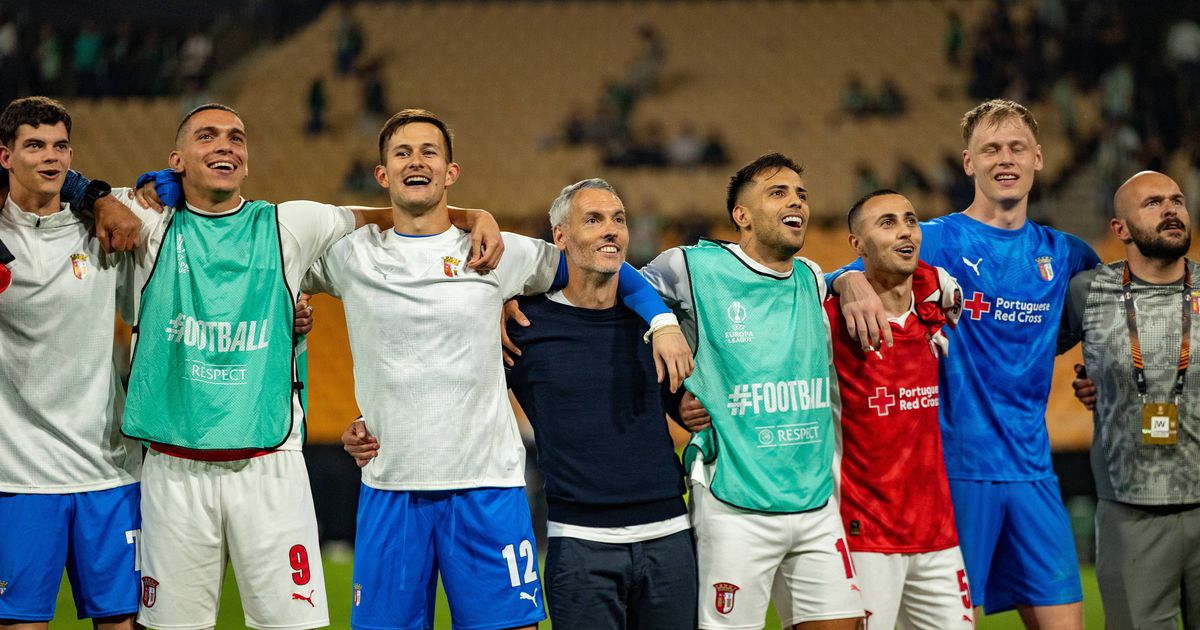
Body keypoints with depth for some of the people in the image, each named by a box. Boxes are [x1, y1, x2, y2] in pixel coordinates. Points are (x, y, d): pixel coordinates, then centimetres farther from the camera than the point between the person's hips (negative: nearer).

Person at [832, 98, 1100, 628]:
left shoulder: (1063, 253, 11)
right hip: (957, 463, -4)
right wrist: (852, 282, -36)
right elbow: (833, 282, -12)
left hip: (1032, 466, 4)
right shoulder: (936, 241, -2)